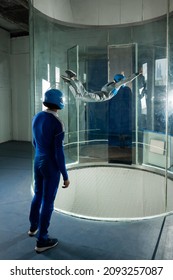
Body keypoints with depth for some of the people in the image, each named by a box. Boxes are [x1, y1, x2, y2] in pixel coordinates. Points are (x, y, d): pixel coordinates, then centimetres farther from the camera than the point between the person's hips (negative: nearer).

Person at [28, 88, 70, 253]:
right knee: (48, 202, 4)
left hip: (38, 162, 8)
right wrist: (65, 176, -14)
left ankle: (34, 226, 46)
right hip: (52, 167, -7)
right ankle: (42, 241, 17)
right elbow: (59, 152, -24)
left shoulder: (36, 118, 1)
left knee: (38, 195, 27)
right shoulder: (58, 124, -24)